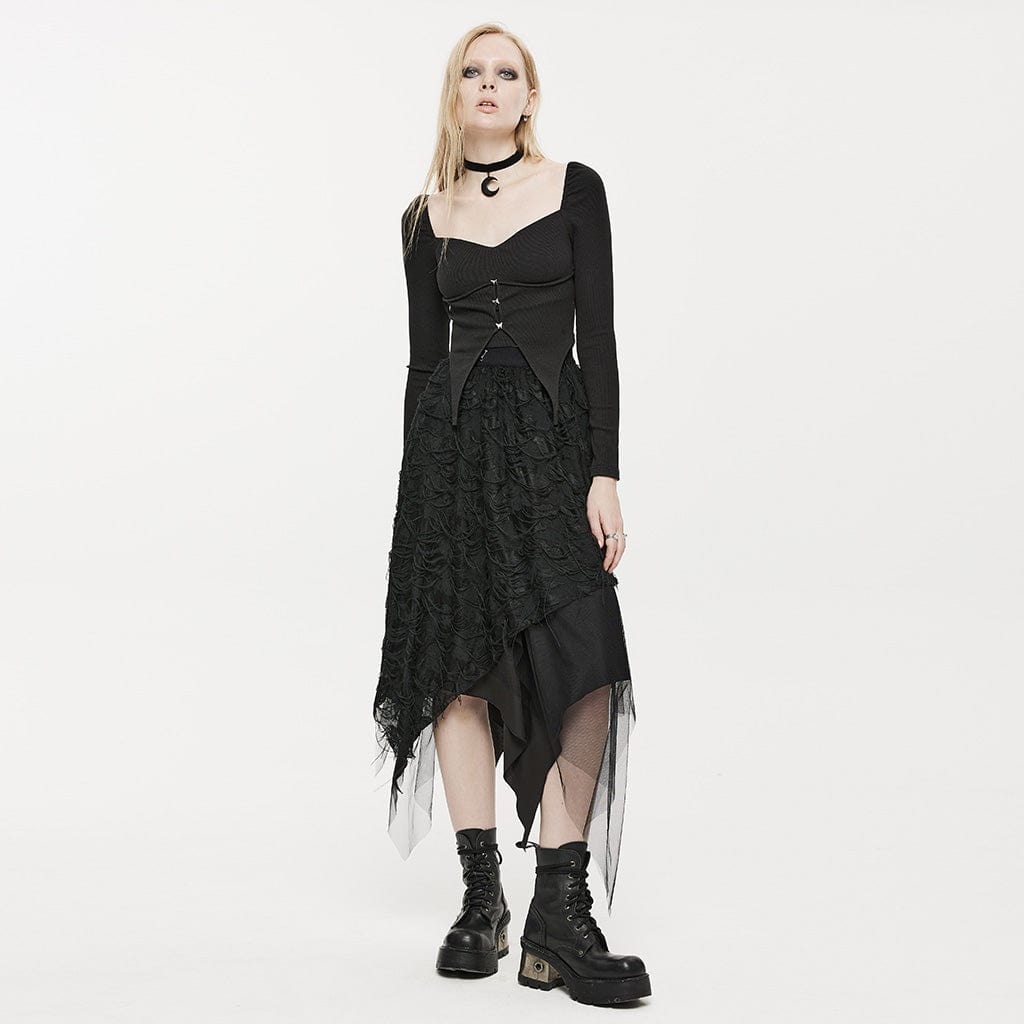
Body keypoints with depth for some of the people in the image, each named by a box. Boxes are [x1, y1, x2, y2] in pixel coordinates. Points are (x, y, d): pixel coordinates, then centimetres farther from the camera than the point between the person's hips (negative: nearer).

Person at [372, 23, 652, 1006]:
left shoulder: (574, 188, 5)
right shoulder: (426, 218, 12)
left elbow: (598, 337, -1)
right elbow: (424, 358, 13)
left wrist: (605, 472, -10)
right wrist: (414, 489, 10)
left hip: (551, 432, -2)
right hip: (452, 442, 2)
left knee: (580, 664, -13)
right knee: (462, 663, 0)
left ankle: (560, 917, -9)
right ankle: (481, 897, 9)